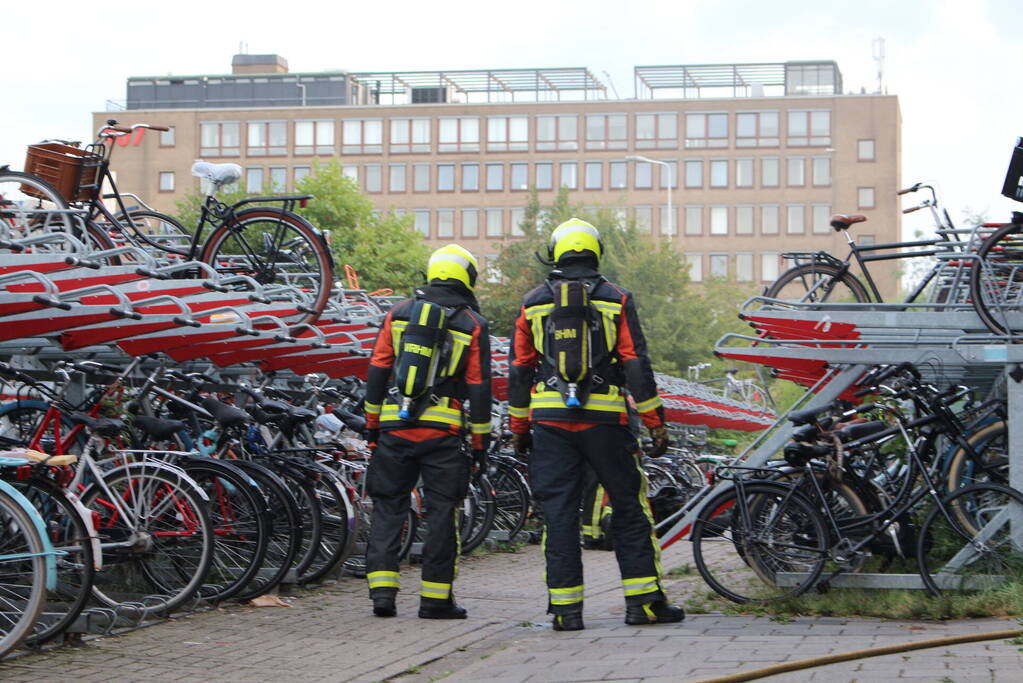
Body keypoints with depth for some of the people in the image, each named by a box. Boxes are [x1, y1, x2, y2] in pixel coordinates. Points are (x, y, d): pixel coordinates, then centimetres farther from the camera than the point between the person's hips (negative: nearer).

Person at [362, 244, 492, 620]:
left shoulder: (398, 313, 8)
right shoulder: (473, 324, 1)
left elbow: (377, 372, 7)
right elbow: (478, 387, -1)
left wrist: (372, 425, 14)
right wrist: (480, 442, 5)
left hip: (394, 426, 2)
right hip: (443, 431, -2)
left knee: (388, 507, 9)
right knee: (441, 511, 5)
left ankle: (381, 590, 1)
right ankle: (436, 597, 6)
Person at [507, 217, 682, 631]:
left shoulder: (533, 303, 7)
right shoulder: (616, 301, 1)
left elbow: (519, 370, 9)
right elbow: (637, 365, -2)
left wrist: (518, 427, 16)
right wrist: (655, 422, 2)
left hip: (550, 422, 1)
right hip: (604, 421, -1)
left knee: (558, 513, 4)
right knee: (630, 508, 7)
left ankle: (566, 607, 2)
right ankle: (642, 600, 6)